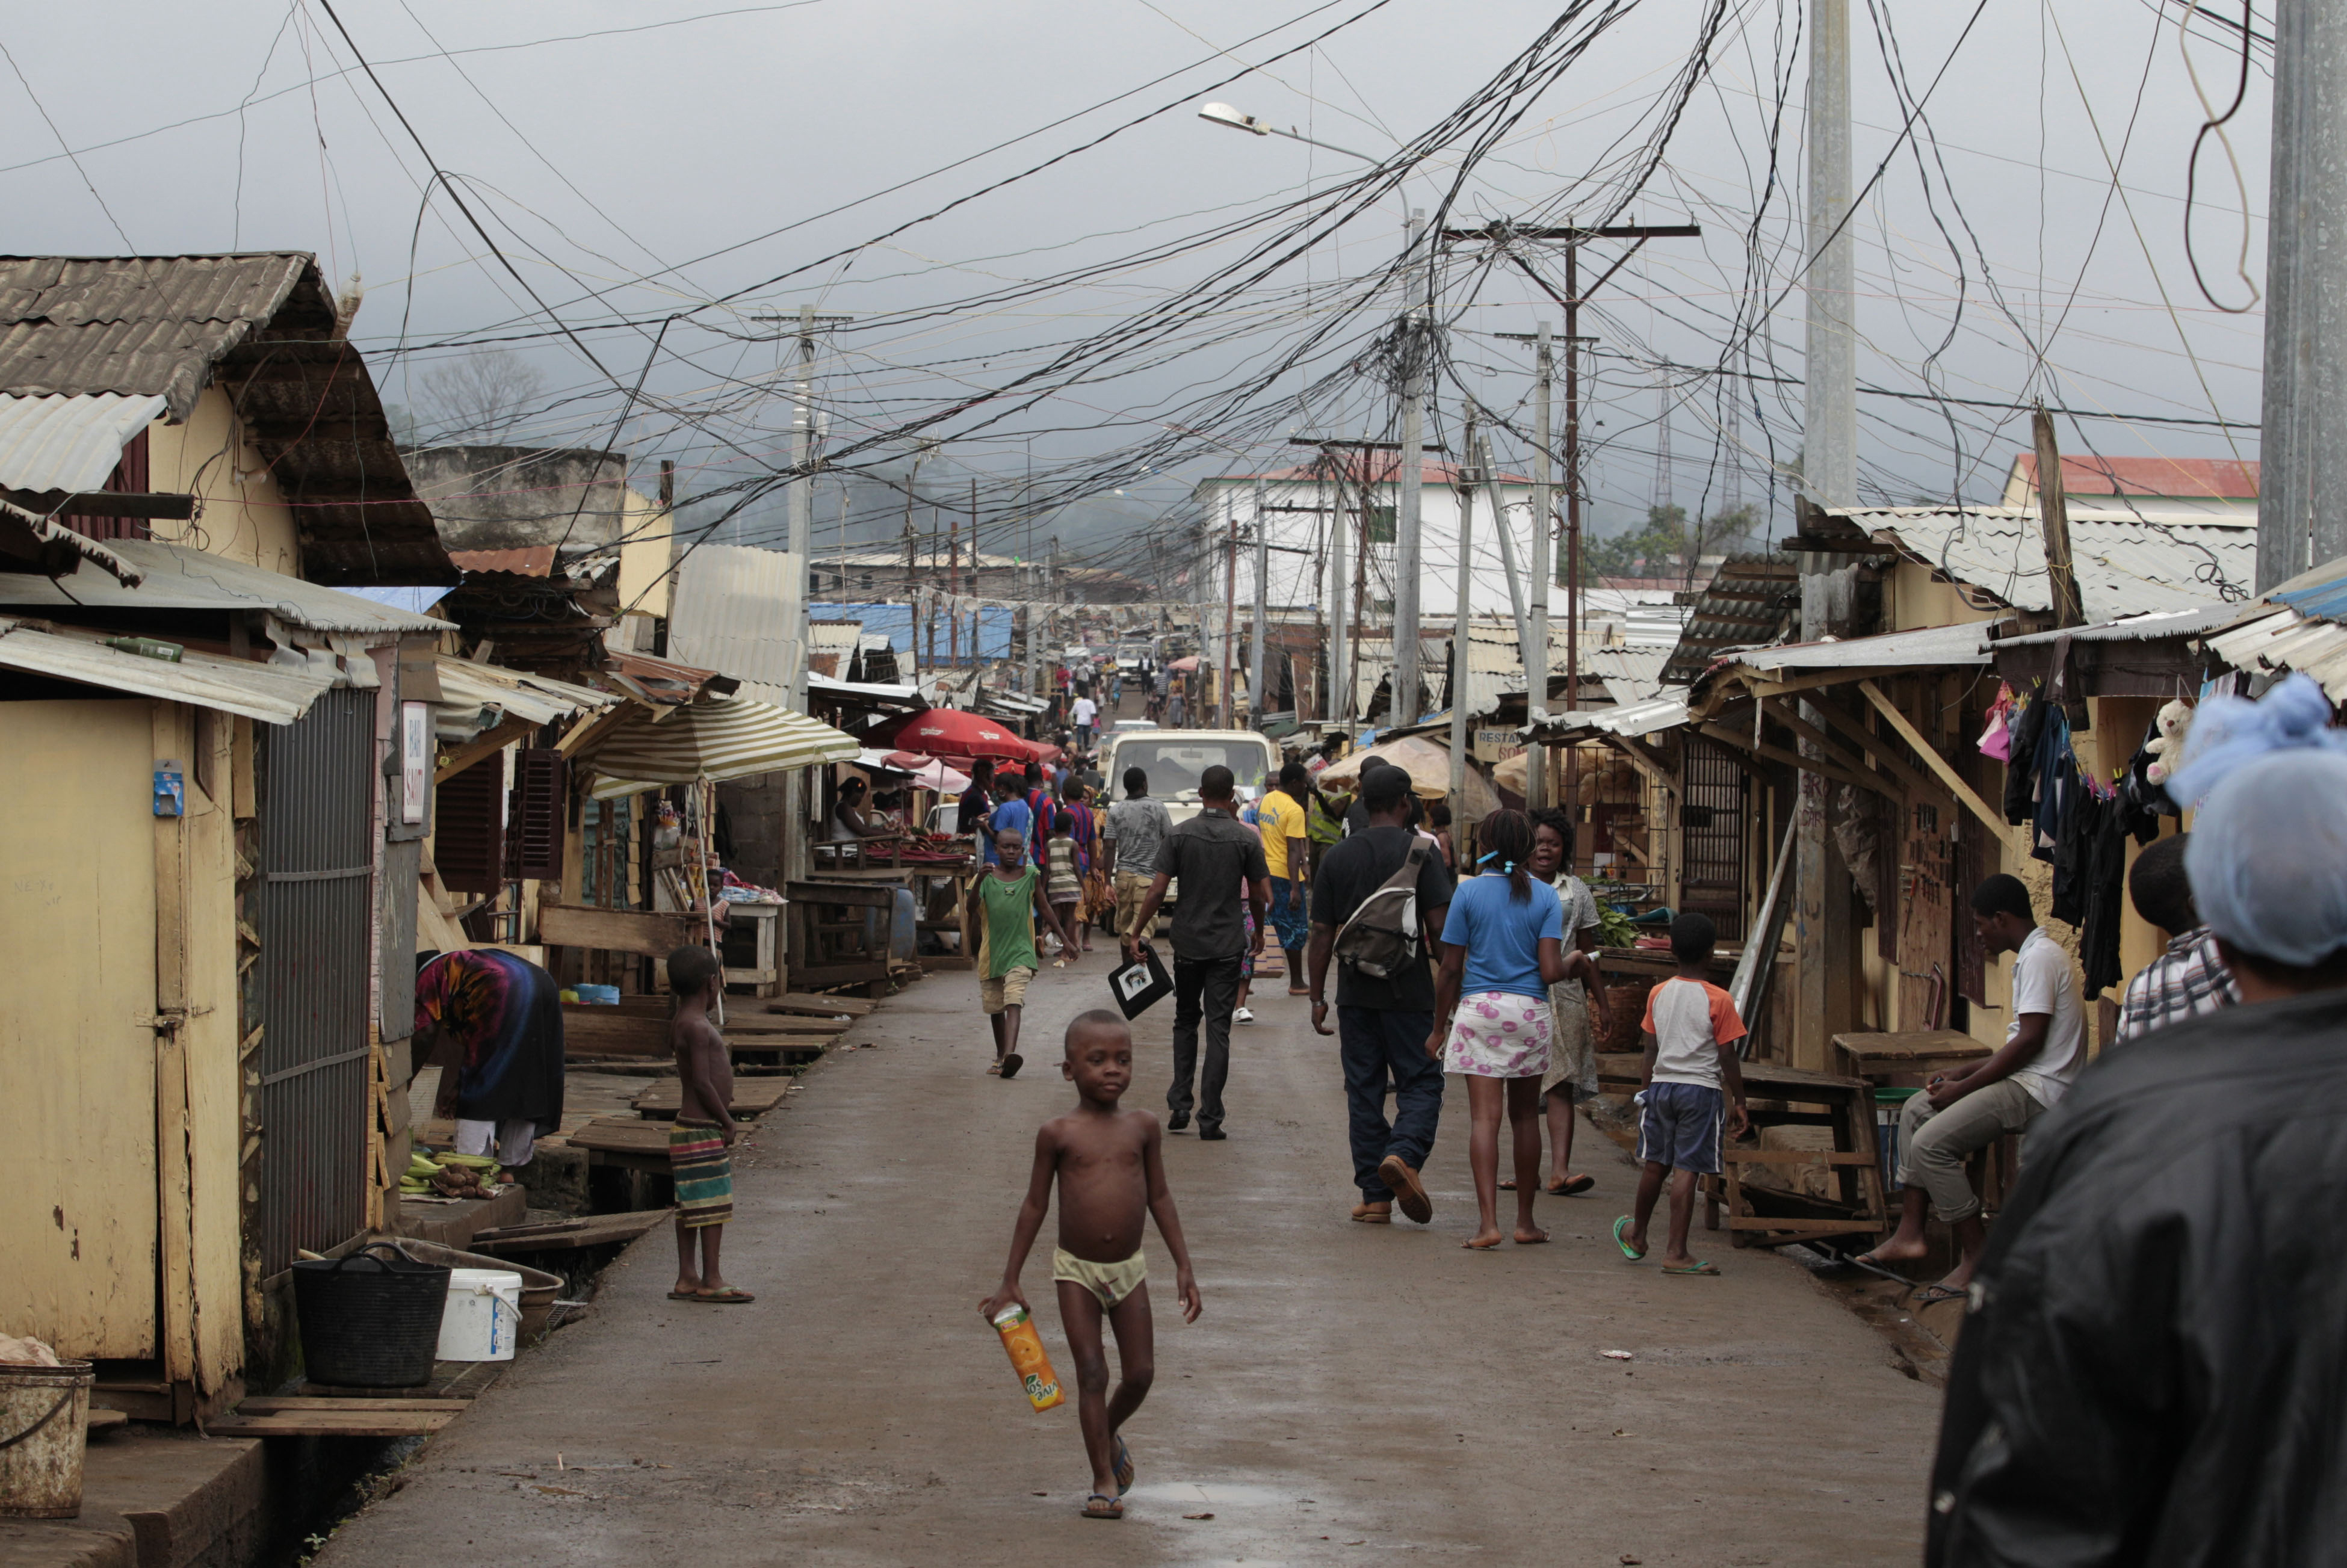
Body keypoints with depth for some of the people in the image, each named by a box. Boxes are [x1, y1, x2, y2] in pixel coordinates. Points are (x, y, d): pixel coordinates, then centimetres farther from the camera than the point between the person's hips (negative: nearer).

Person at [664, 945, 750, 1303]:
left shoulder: (681, 1021, 13)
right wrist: (727, 1121, -16)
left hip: (688, 1126, 10)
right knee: (713, 1204, -5)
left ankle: (687, 1279, 15)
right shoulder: (698, 1027, -19)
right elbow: (702, 1082, -21)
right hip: (703, 1131, -10)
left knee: (691, 1206, 12)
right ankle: (711, 1281, -2)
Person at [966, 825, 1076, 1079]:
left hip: (1020, 952, -2)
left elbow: (1044, 908, 13)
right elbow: (972, 908, -14)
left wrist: (1065, 940, 15)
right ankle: (1000, 1056, 31)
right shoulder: (987, 878, -1)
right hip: (991, 952, 2)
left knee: (1014, 1003, -19)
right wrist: (979, 881, -29)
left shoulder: (1030, 876, 2)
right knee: (995, 1008, 13)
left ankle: (1010, 1054, -35)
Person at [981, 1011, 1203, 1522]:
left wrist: (1184, 1268, 6)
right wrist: (1010, 1282, 1)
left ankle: (1110, 1433, 36)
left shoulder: (1143, 1128, -1)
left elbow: (1159, 1198, 8)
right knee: (1092, 1374, -3)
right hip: (1076, 1269, -3)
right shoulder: (1058, 1134, -8)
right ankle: (1105, 1481, 5)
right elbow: (1035, 1206, -1)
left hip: (1129, 1268, 3)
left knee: (1140, 1373, 5)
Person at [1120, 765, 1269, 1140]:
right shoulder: (1246, 839, -5)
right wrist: (1259, 931, 18)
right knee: (1219, 1028, 0)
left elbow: (1158, 890, -8)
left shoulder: (1179, 835, -4)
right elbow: (1259, 894, 1)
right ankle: (1210, 1118, -3)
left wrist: (1136, 933, 0)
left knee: (1186, 1021, 18)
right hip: (1228, 946, -1)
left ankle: (1180, 1105, 12)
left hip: (1188, 943, 1)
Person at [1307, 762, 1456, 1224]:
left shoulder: (1337, 857, 6)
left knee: (1364, 1089, 8)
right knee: (1421, 1082, 5)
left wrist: (1317, 997, 11)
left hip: (1355, 990, 3)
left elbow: (1322, 934, 5)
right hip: (1408, 989, -3)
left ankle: (1376, 1197, 7)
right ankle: (1404, 1154, -22)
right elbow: (1439, 927, -10)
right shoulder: (1419, 853, -5)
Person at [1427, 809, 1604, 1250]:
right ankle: (1525, 1221, 20)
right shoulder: (1545, 898, 0)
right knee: (1525, 1115, 13)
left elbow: (1450, 969, -1)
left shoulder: (1469, 892, -1)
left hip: (1479, 1009, -1)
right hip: (1530, 1012, 1)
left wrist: (1439, 1028, 7)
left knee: (1484, 1117, -4)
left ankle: (1488, 1222, -14)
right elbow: (1550, 971, -8)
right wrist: (1575, 963, 15)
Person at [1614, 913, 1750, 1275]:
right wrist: (1738, 1103, 1)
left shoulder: (1658, 994, 4)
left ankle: (1636, 1236, 33)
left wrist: (1644, 1093, 19)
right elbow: (1727, 1058, -7)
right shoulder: (1719, 1000, -9)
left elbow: (1650, 1052, 10)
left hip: (1661, 1086, 4)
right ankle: (1676, 1252, -3)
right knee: (1687, 1170, -4)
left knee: (1655, 1164, 17)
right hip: (1701, 1089, -4)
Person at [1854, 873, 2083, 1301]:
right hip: (2026, 1079, 11)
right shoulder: (2034, 955, 18)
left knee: (1931, 1142, -20)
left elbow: (2030, 1041, -21)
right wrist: (1961, 1074, 13)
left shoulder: (2041, 957, -15)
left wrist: (1963, 1088, -15)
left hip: (2040, 1090, -11)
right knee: (1916, 1110, 16)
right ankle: (1910, 1233, 11)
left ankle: (1976, 1257, -13)